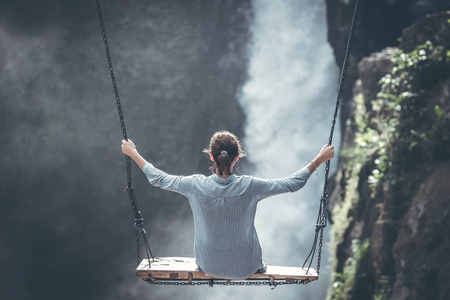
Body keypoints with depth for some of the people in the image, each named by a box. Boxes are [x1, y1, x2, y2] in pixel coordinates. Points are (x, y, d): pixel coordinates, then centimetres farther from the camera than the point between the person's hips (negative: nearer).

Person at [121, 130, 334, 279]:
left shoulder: (196, 186, -21)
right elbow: (293, 183, -14)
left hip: (208, 265, 1)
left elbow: (158, 179, -6)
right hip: (245, 267, -1)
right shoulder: (249, 187, -24)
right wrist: (319, 159, -3)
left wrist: (133, 153, 7)